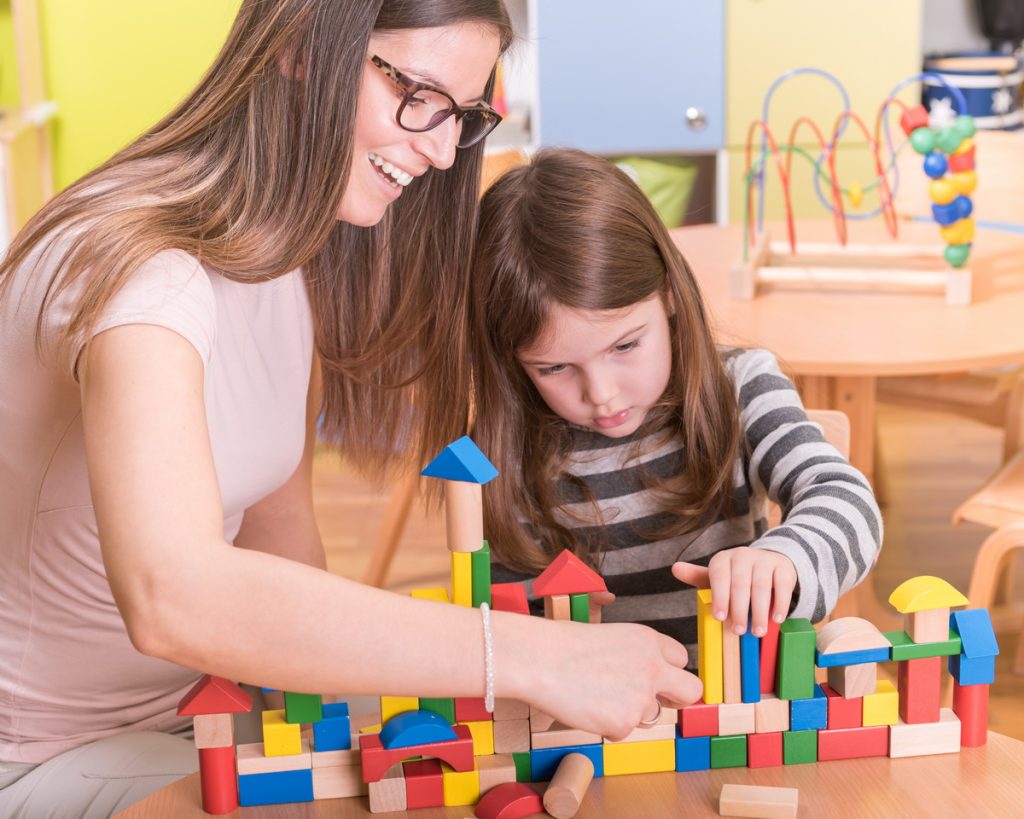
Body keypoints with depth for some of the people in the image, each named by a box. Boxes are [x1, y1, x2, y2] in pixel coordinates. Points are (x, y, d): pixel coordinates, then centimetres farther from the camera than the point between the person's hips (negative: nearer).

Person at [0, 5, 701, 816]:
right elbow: (171, 597, -44)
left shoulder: (296, 255, 1)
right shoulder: (137, 264, -28)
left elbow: (278, 530, 4)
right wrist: (527, 657, -46)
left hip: (187, 704, 8)